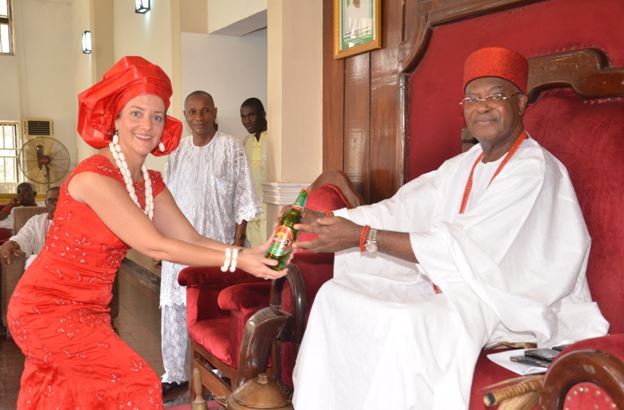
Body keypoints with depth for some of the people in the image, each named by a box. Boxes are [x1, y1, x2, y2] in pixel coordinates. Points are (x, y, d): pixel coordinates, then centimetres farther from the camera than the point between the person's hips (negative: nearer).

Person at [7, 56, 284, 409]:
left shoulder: (150, 182, 3)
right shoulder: (94, 177, -23)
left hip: (87, 310, 7)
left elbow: (192, 239, -3)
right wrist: (236, 260, -25)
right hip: (48, 309, -7)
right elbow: (155, 246, -25)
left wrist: (252, 254, -17)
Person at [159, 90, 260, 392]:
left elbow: (243, 199, -5)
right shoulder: (177, 151, 9)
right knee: (173, 305, 5)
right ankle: (174, 373, 19)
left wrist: (238, 242, -10)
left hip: (216, 241, -4)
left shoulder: (231, 148, -3)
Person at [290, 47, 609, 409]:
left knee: (409, 323, -35)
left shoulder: (533, 169, -16)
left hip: (514, 307, -8)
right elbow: (399, 211, 3)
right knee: (336, 294, -1)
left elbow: (463, 250, -26)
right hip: (455, 287, 9)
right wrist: (325, 221, -11)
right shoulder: (465, 165, 11)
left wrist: (364, 237, -29)